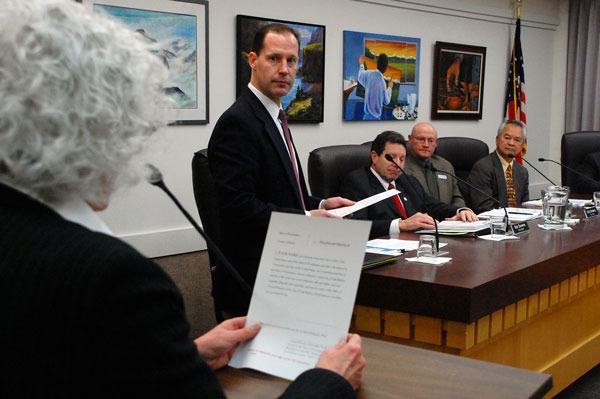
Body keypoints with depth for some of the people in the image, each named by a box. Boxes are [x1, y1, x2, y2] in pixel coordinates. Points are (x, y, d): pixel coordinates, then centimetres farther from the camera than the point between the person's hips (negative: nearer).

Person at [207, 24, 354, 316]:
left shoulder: (273, 117, 15)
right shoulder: (237, 122, -17)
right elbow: (238, 207, -24)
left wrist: (320, 205, 6)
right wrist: (307, 218, -18)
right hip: (255, 277, -9)